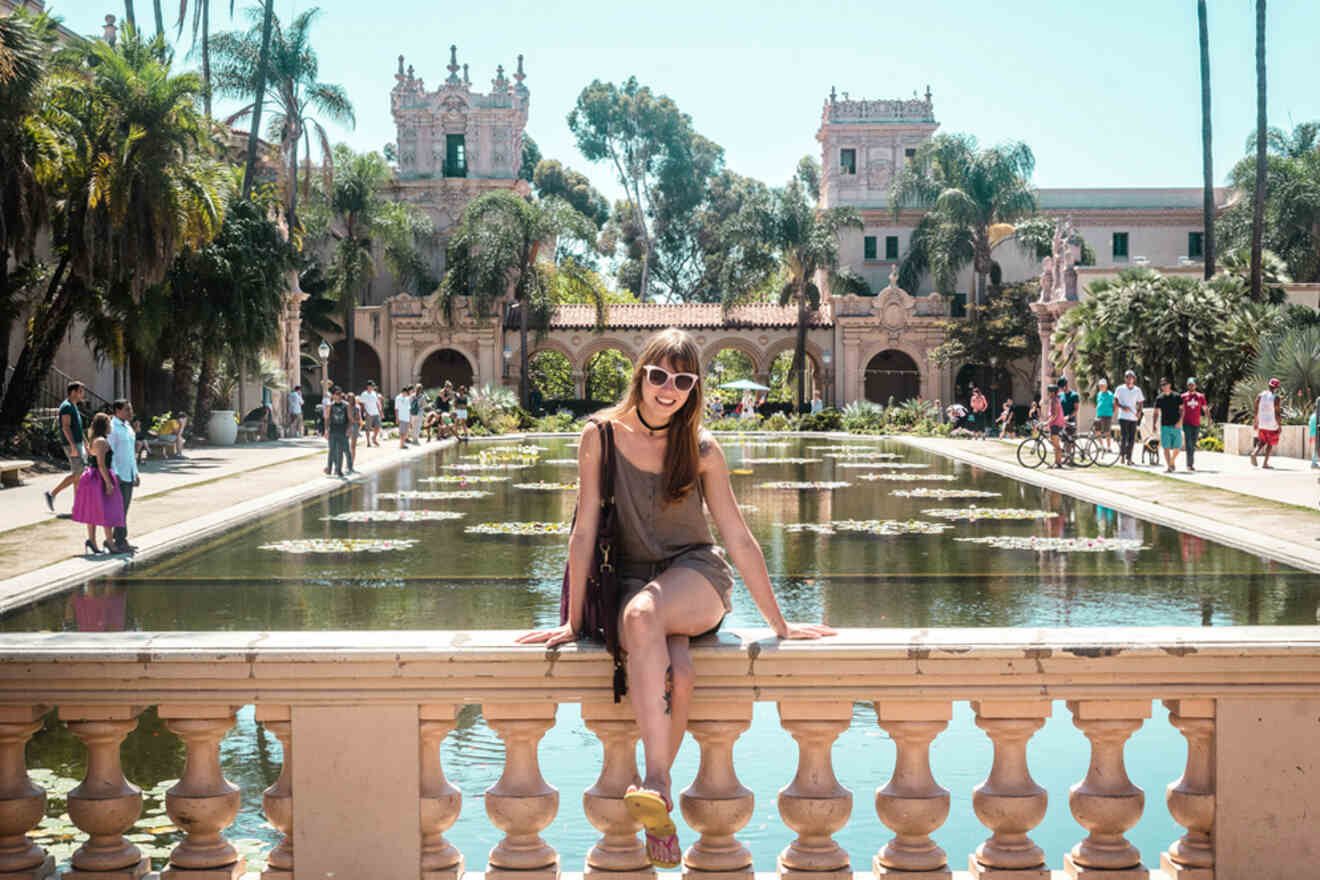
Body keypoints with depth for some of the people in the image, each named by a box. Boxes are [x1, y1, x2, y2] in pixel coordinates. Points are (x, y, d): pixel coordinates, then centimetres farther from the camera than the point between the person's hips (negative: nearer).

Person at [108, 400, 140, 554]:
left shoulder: (128, 427, 14)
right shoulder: (112, 428, -13)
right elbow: (109, 453, -17)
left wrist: (136, 473, 20)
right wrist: (114, 475, -22)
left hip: (129, 474, 9)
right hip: (119, 475, -9)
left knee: (125, 508, 12)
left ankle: (120, 539, 18)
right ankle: (120, 542, -3)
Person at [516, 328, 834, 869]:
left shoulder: (701, 449, 1)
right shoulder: (602, 436, -1)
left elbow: (739, 539, 5)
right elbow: (585, 529, 0)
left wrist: (778, 624, 7)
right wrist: (573, 621, 0)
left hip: (696, 578, 0)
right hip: (631, 581, 0)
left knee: (643, 611, -36)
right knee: (676, 673, -34)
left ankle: (653, 787, -30)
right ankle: (659, 801, -30)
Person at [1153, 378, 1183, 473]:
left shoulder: (1177, 396, 3)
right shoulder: (1159, 398, 6)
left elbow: (1181, 409, 2)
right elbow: (1156, 412, 9)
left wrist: (1180, 421, -12)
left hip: (1176, 425, 0)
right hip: (1165, 425, 0)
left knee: (1177, 447, 0)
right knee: (1166, 447, -8)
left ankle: (1172, 462, 24)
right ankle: (1168, 465, -7)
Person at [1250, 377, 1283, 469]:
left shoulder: (1260, 395, 0)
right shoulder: (1276, 398, -12)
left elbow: (1256, 410, 5)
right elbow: (1277, 413, -13)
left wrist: (1255, 422, 14)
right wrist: (1280, 425, -5)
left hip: (1261, 423, 4)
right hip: (1272, 425, -4)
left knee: (1262, 441, 19)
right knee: (1270, 444, 10)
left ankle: (1254, 453, -8)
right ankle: (1265, 463, 9)